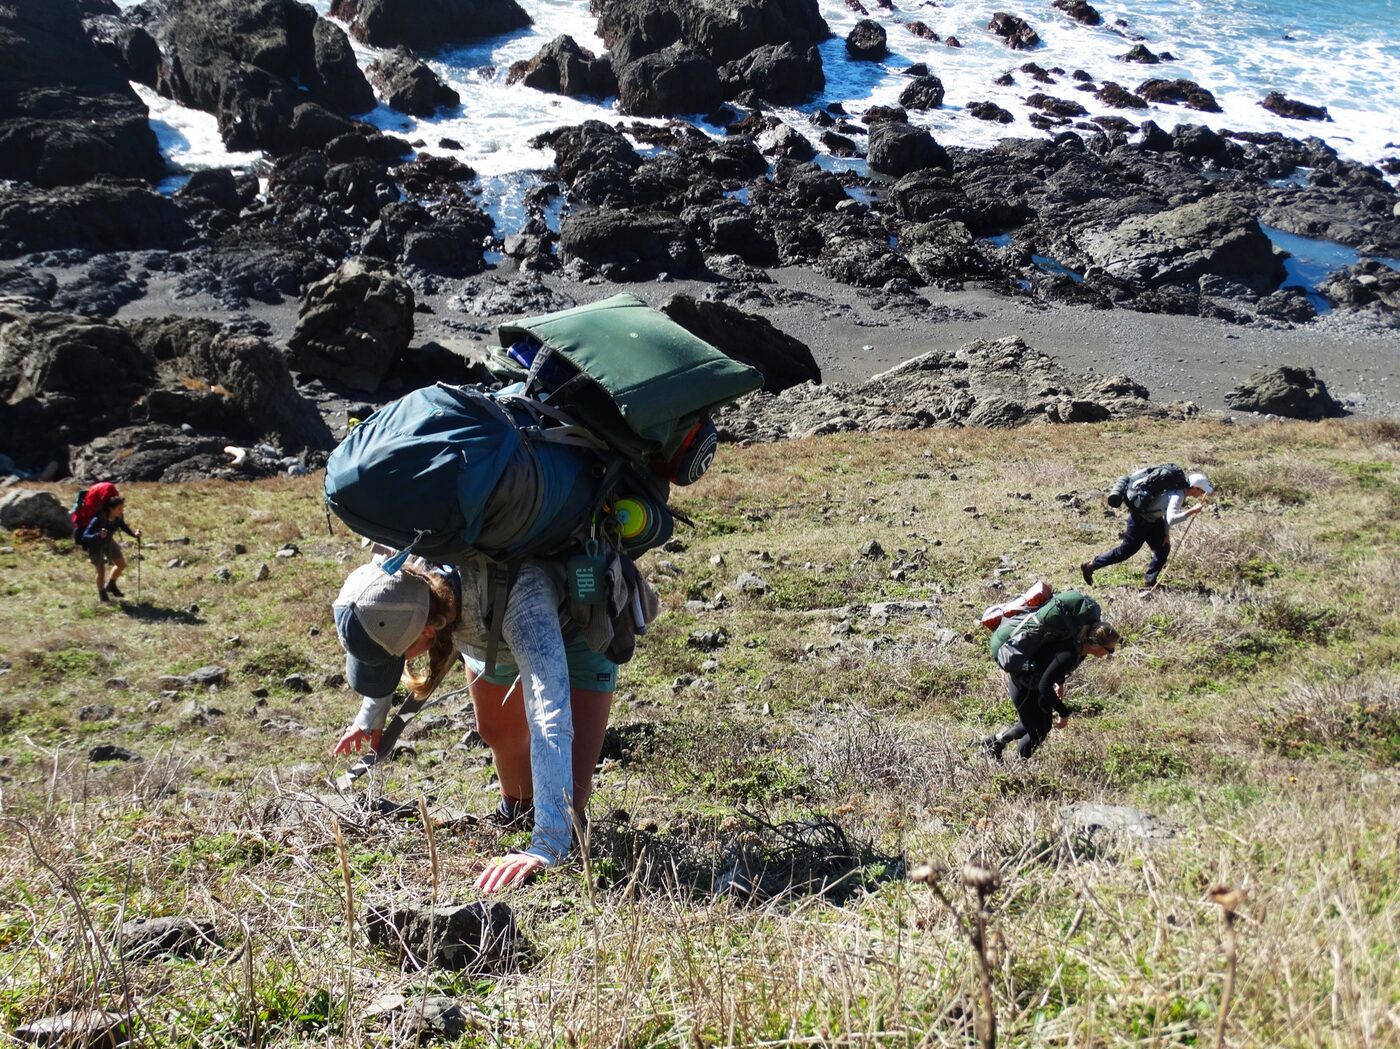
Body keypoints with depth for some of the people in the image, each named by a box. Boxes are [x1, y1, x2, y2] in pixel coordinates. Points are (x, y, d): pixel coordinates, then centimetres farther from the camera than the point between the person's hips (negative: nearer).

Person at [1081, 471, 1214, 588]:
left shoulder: (1179, 490, -1)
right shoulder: (1178, 495, -30)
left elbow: (1167, 513, 12)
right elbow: (1170, 519, -44)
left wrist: (1166, 534, 10)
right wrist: (1191, 511, -41)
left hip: (1152, 519, 9)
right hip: (1140, 519, -9)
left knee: (1163, 548, 10)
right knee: (1126, 550, 0)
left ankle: (1150, 579, 19)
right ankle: (1090, 566, 9)